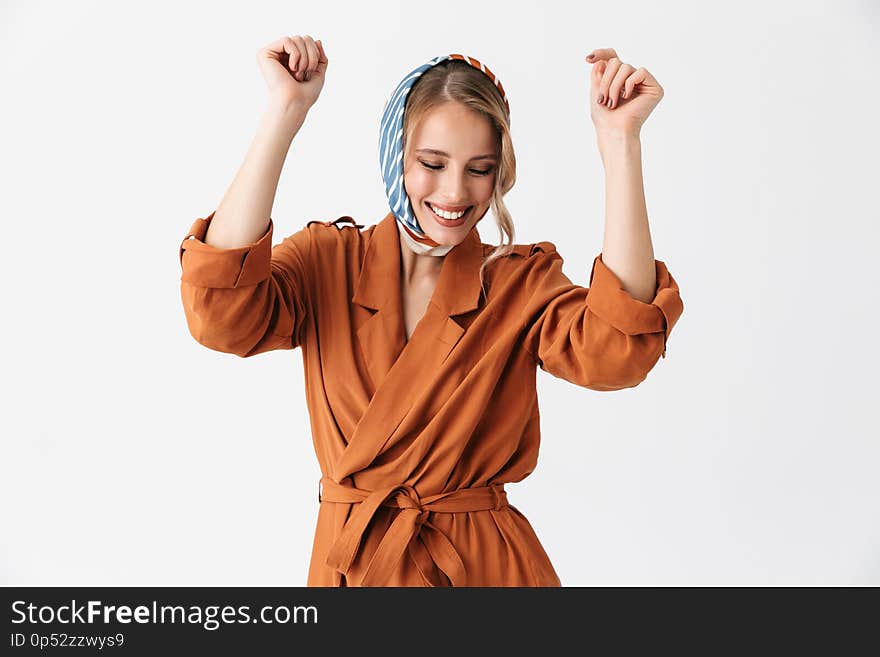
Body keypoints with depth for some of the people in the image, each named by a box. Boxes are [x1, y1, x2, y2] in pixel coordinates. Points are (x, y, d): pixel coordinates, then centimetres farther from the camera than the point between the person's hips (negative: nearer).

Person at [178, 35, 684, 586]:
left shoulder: (522, 281, -5)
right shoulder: (329, 259, -5)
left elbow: (616, 352, -25)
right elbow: (221, 314, -24)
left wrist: (619, 140, -27)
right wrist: (286, 111, -25)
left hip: (487, 566, 0)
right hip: (351, 563, 0)